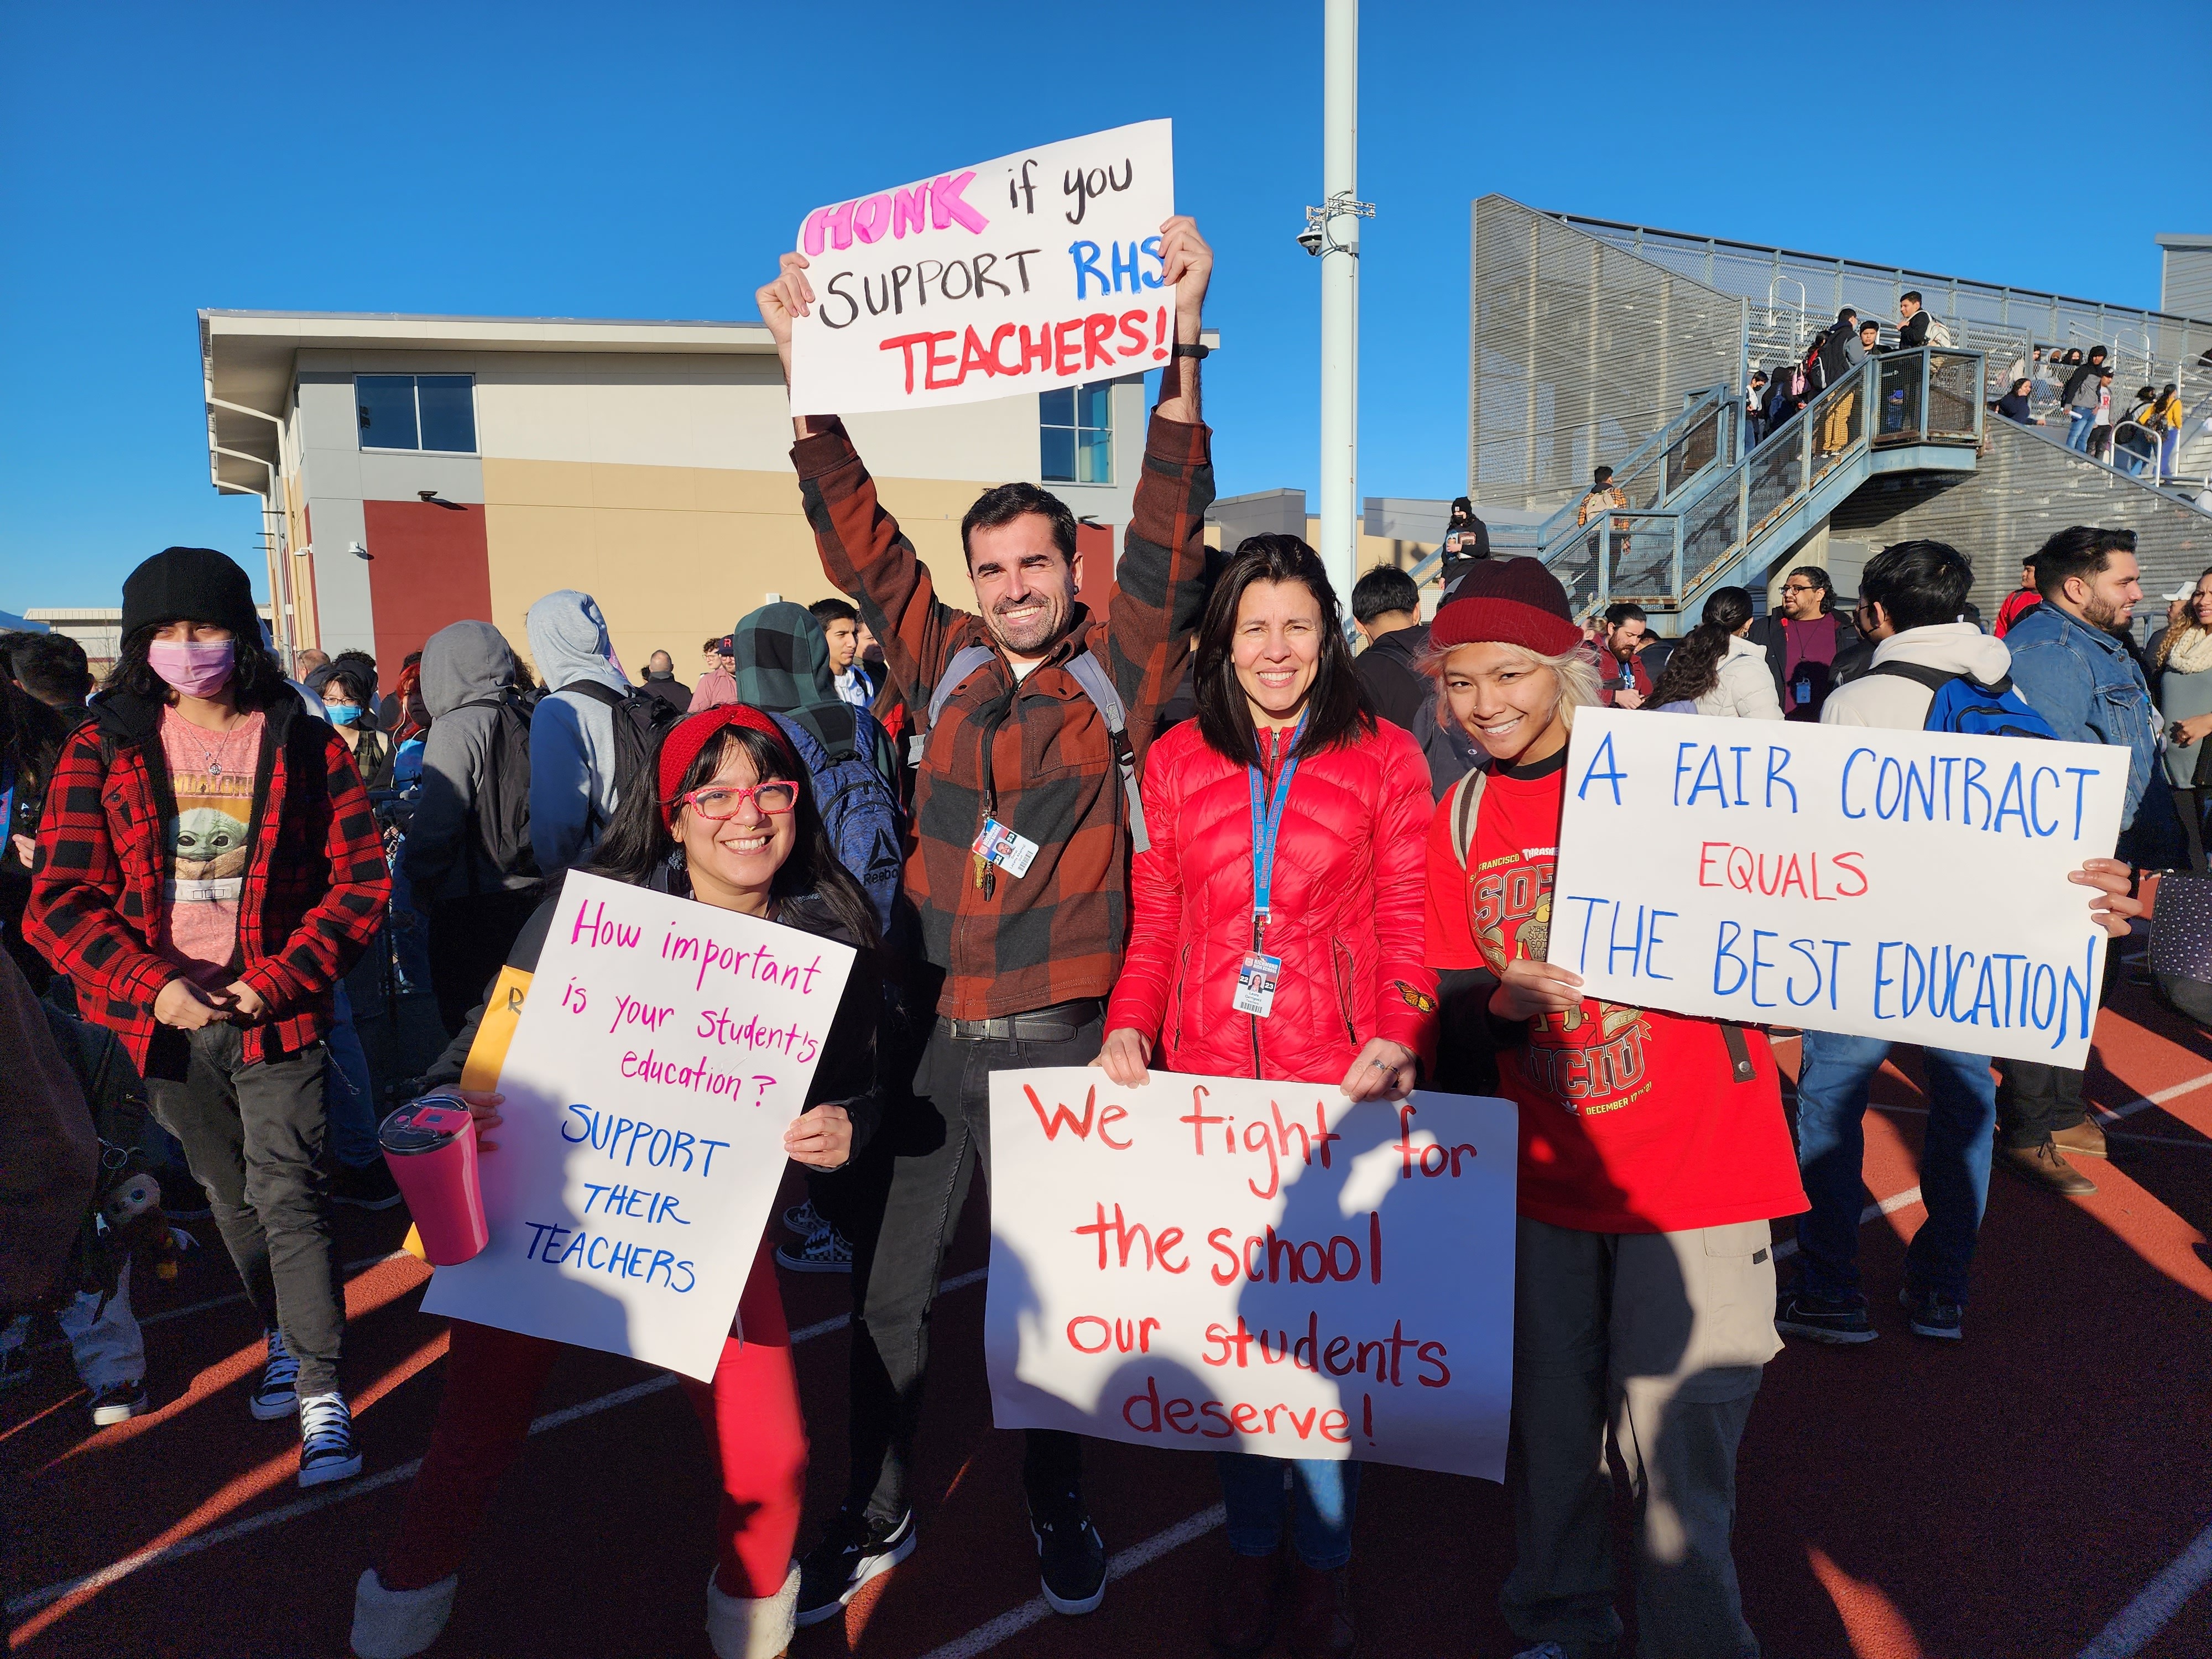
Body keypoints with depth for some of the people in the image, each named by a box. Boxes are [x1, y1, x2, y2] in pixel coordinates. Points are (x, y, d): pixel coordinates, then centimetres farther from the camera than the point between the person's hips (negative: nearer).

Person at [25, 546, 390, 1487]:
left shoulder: (303, 745, -3)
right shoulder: (105, 749, 2)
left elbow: (362, 878, -5)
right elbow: (61, 899, -2)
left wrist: (279, 979, -15)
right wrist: (154, 985, -16)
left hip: (276, 1013, -3)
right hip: (167, 1018, 3)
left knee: (287, 1197, -6)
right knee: (231, 1198, 17)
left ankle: (322, 1396, 2)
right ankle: (284, 1340, 37)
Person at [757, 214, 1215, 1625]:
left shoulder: (1119, 678, -2)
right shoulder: (947, 664, 6)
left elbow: (1169, 537, -13)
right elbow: (860, 537, 5)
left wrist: (1179, 351, -21)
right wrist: (809, 372, 0)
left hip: (1059, 1042, -3)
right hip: (931, 1032, 3)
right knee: (889, 1288, 12)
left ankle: (1062, 1510, 35)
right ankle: (879, 1514, 33)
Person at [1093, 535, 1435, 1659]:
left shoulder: (1385, 757, 2)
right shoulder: (1175, 762, 9)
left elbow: (1408, 932, 1)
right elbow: (1155, 926, 11)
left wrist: (1398, 1042, -15)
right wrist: (1128, 1028, -5)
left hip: (1339, 1084, -2)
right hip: (1207, 1083, 2)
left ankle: (1323, 1563, 29)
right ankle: (1252, 1546, 32)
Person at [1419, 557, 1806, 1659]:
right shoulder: (1463, 817, 4)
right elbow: (1452, 997, 4)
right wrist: (1506, 999, -18)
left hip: (1692, 1166, -4)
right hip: (1544, 1170, 4)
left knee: (1674, 1440, -1)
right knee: (1547, 1423, 16)